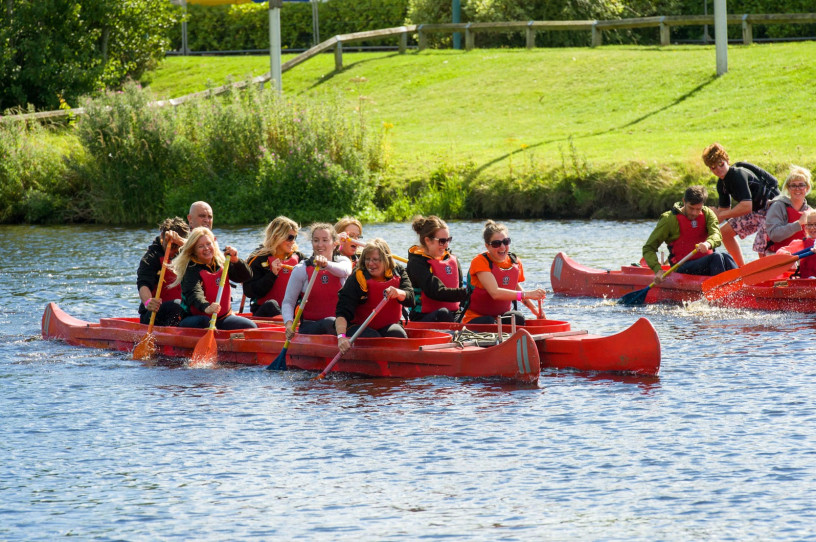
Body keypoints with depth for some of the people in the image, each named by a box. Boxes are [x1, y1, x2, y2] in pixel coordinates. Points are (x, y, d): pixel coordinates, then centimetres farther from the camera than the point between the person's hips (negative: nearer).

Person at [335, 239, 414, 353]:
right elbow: (343, 311, -23)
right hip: (359, 326, -3)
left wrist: (398, 293, -39)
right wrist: (341, 336, -40)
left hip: (388, 326, 3)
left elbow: (410, 300, -14)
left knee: (399, 335, -29)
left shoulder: (398, 273, -2)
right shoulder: (357, 278, -14)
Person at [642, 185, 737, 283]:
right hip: (683, 268, -4)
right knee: (717, 257, -30)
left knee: (726, 257, -29)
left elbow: (717, 236, -12)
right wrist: (658, 270, -20)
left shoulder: (707, 214, 7)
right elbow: (648, 248, -3)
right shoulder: (669, 219, -3)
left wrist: (708, 243, -38)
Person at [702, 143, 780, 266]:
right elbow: (723, 210, 9)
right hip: (756, 211, 10)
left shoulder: (739, 175, -25)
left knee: (762, 249, -22)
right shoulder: (722, 183, 4)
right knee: (725, 232, 13)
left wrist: (720, 215, -25)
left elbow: (746, 206, -32)